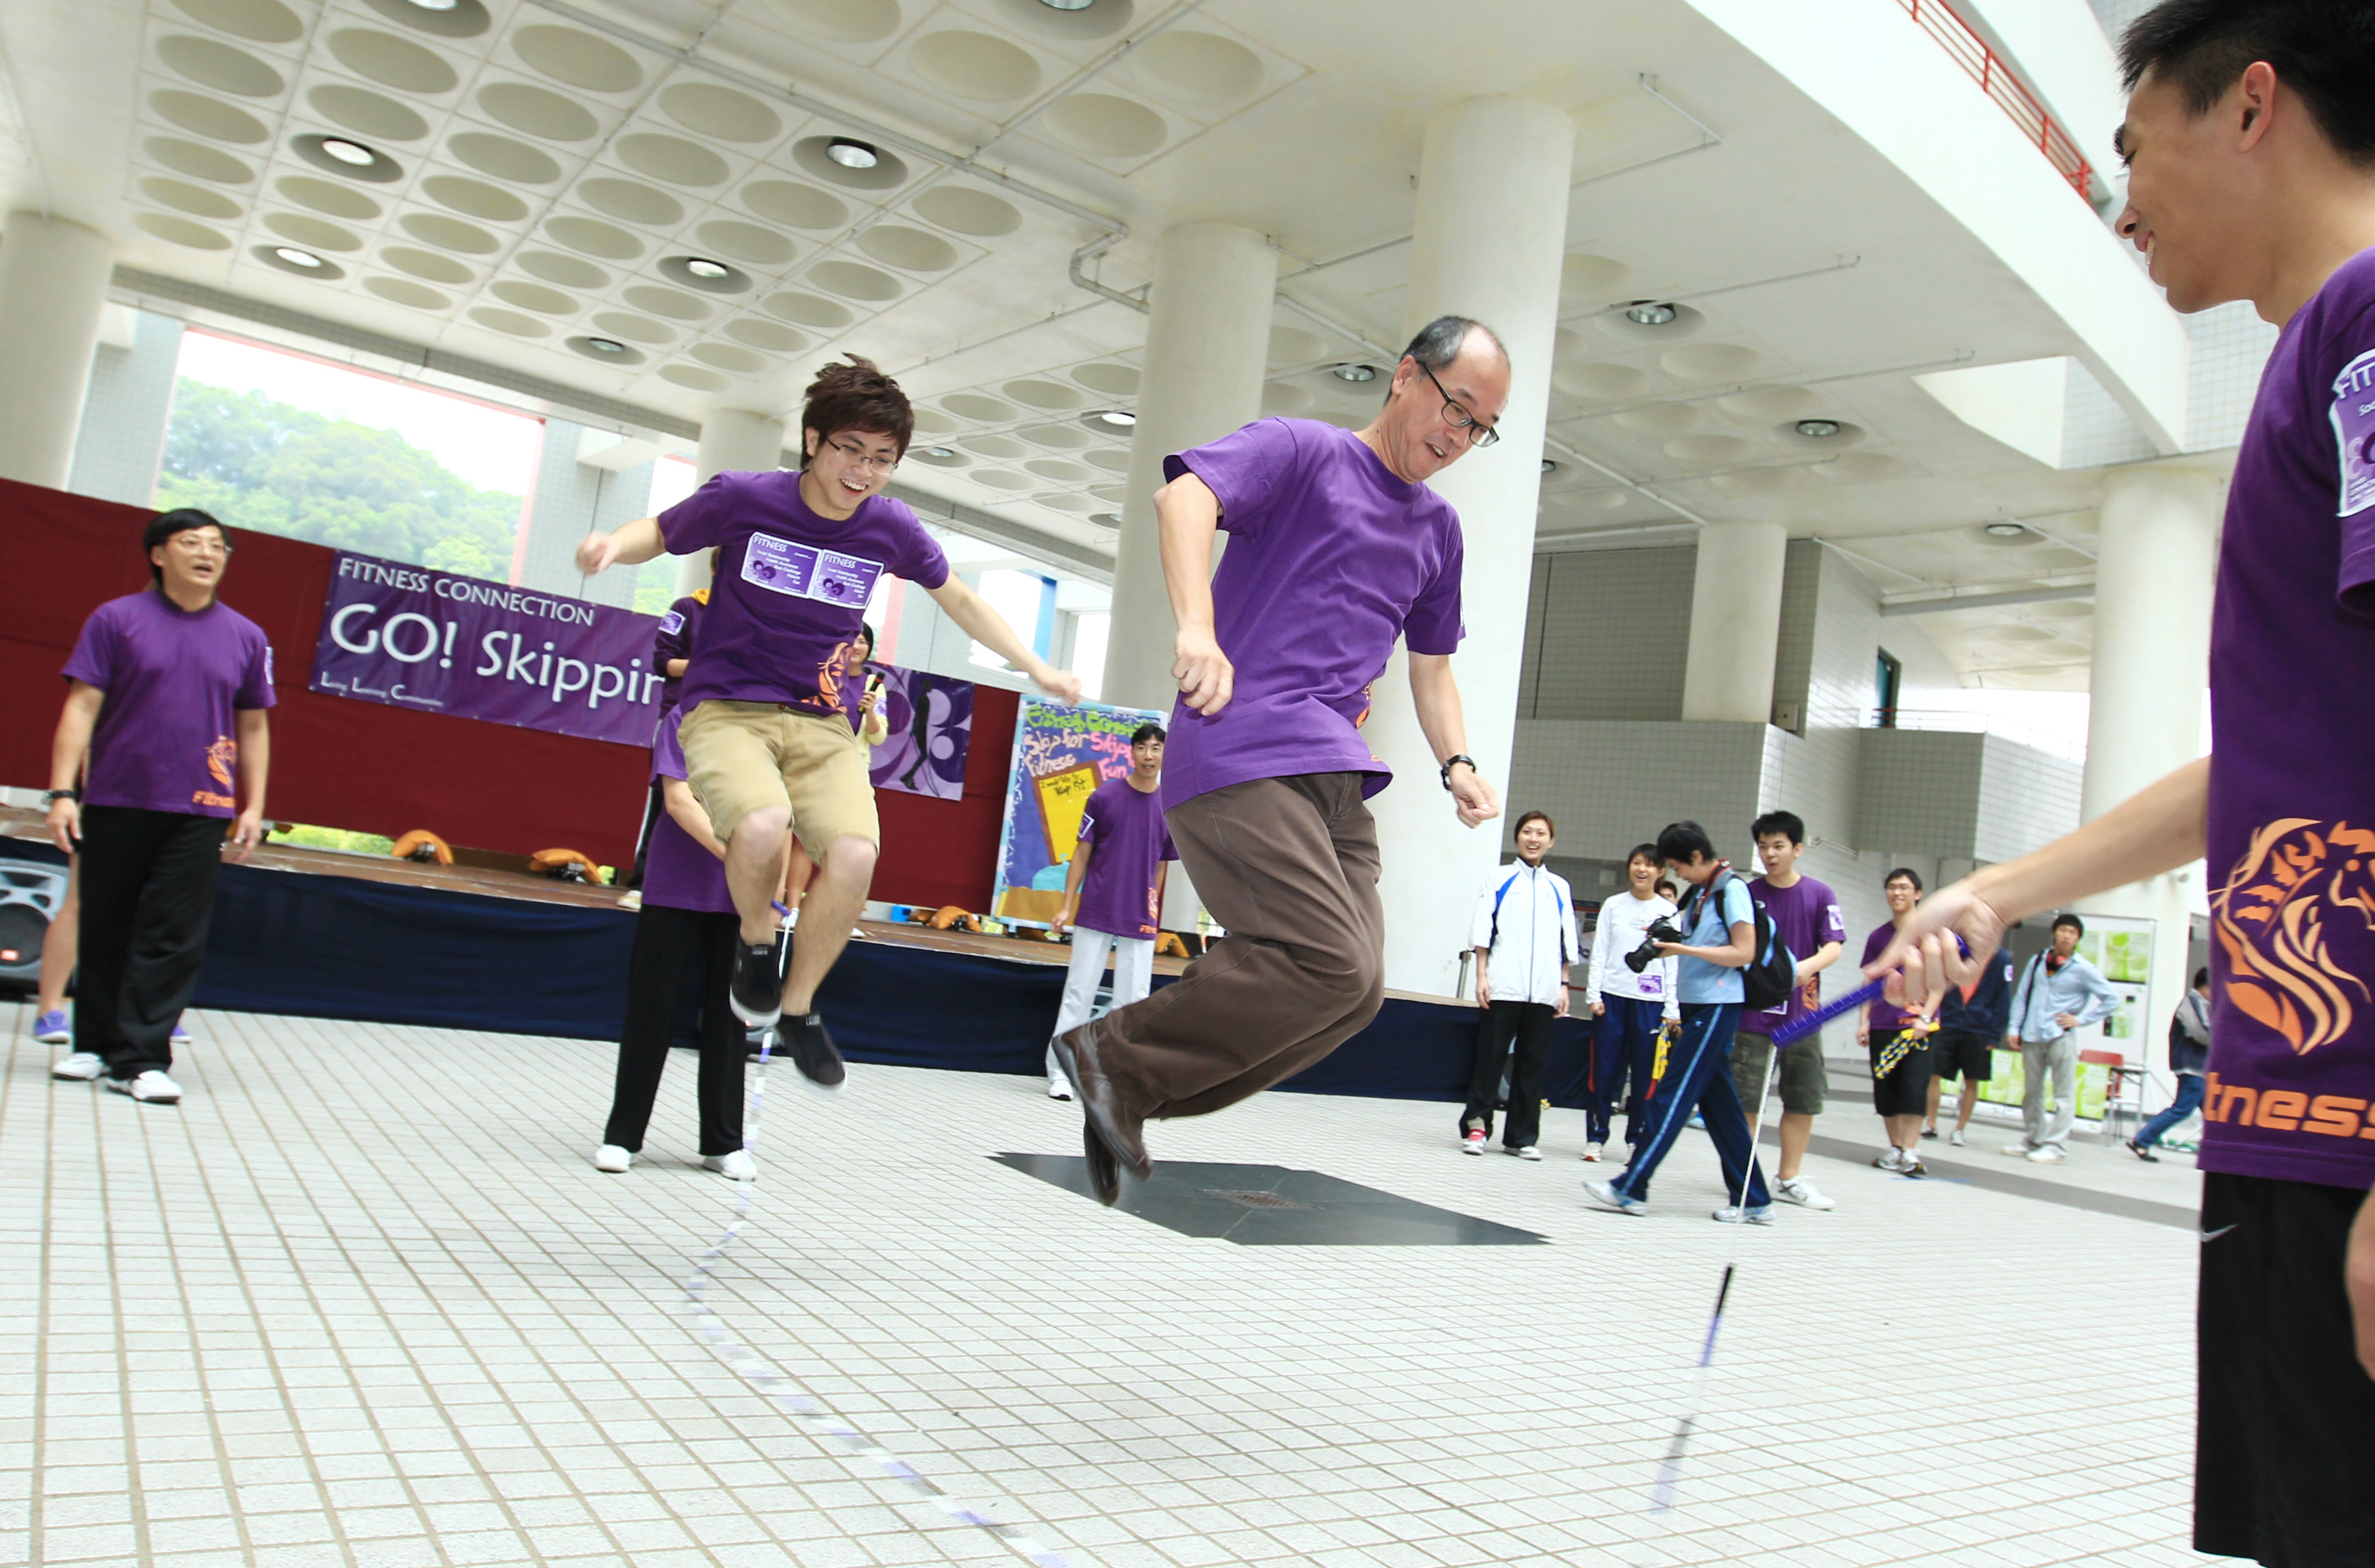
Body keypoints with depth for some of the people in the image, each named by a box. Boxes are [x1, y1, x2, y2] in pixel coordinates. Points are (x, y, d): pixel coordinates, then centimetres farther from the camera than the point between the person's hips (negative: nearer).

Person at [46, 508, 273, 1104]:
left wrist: (252, 806, 7)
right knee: (103, 930, 10)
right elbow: (81, 708, 0)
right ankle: (95, 1044, 25)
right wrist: (62, 792, -7)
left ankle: (141, 1059, 1)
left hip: (200, 811, 1)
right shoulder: (116, 619, 1)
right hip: (115, 804, 0)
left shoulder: (245, 637, 7)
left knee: (173, 939, -3)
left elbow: (253, 728, 13)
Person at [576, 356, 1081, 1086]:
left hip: (822, 725, 3)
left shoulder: (892, 528, 0)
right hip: (726, 711, -3)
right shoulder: (743, 498, -8)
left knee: (854, 853, -24)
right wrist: (612, 544, -16)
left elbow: (959, 598, 17)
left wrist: (1037, 667, 14)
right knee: (763, 823, -35)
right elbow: (657, 533, 8)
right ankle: (757, 944, 0)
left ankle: (800, 1005, 2)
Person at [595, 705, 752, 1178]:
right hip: (674, 891, -2)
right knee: (652, 1011, 5)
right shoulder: (683, 720, -3)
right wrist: (734, 854, -26)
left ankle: (723, 1142, 18)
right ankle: (622, 1135, 18)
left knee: (729, 1016, 8)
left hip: (740, 899, 2)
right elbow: (678, 799, -14)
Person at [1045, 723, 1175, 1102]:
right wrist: (1066, 905, -2)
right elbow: (1082, 854, 3)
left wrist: (1153, 917, 7)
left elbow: (1161, 867, 9)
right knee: (1078, 993, 2)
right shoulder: (1104, 796, -1)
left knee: (1134, 1000, 3)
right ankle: (1059, 1072, 8)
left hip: (1140, 922, 2)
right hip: (1095, 914, -1)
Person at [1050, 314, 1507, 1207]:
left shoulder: (1438, 529, 25)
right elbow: (1184, 493, -14)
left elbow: (1431, 665, 31)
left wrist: (1456, 763, 13)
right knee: (1332, 966, -20)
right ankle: (1115, 1055, -4)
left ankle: (1131, 1095, 6)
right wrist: (1197, 625, -31)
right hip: (1241, 755, -8)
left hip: (1333, 779, 8)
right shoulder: (1301, 450, 4)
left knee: (1354, 994, -3)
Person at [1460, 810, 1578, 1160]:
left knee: (1531, 1064, 5)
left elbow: (1567, 943, 16)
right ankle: (1476, 1126, 6)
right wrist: (1481, 976, -4)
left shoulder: (1559, 888, 14)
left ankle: (1522, 1135, 11)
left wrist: (1564, 985, 9)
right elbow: (1482, 932, 4)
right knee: (1491, 1057, -1)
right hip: (1503, 987, -2)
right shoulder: (1499, 879, 7)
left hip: (1543, 992, 3)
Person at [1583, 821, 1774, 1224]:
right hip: (1697, 1005, 9)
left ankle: (1630, 1189, -8)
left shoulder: (1731, 889, -10)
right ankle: (1753, 1200, 15)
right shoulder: (1699, 893, 15)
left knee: (1672, 1096, -9)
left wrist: (1685, 949, -20)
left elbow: (1744, 953, -15)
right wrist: (1668, 941, 1)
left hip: (1717, 1005, -9)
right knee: (1719, 1103, 9)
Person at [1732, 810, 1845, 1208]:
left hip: (1802, 1015, 2)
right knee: (1745, 1100, -2)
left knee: (1804, 1100, 9)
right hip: (1753, 1014, -2)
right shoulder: (1747, 894, 0)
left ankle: (1789, 1179, 23)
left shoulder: (1820, 894, 1)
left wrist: (1808, 966, -24)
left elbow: (1833, 947, -5)